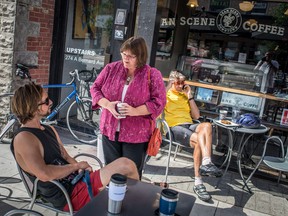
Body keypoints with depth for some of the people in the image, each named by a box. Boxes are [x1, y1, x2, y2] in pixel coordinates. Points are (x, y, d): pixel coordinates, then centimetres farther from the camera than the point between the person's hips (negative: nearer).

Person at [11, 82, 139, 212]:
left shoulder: (49, 129, 13)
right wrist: (77, 166, -14)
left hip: (77, 180, 9)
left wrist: (81, 169, -6)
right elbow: (44, 175, -28)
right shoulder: (23, 138, -17)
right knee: (125, 165, -15)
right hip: (69, 195, -9)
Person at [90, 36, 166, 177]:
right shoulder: (111, 68, 1)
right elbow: (95, 88, 6)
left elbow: (159, 102, -10)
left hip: (136, 135, -3)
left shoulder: (153, 75, -8)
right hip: (110, 131, 3)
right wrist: (108, 104, -13)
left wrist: (135, 111, -23)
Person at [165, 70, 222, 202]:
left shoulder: (185, 96, 27)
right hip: (174, 127, -4)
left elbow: (196, 116, 16)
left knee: (207, 125, -31)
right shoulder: (165, 94, 13)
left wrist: (189, 96, 12)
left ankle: (206, 164, -39)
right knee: (199, 139, -32)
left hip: (189, 125, 4)